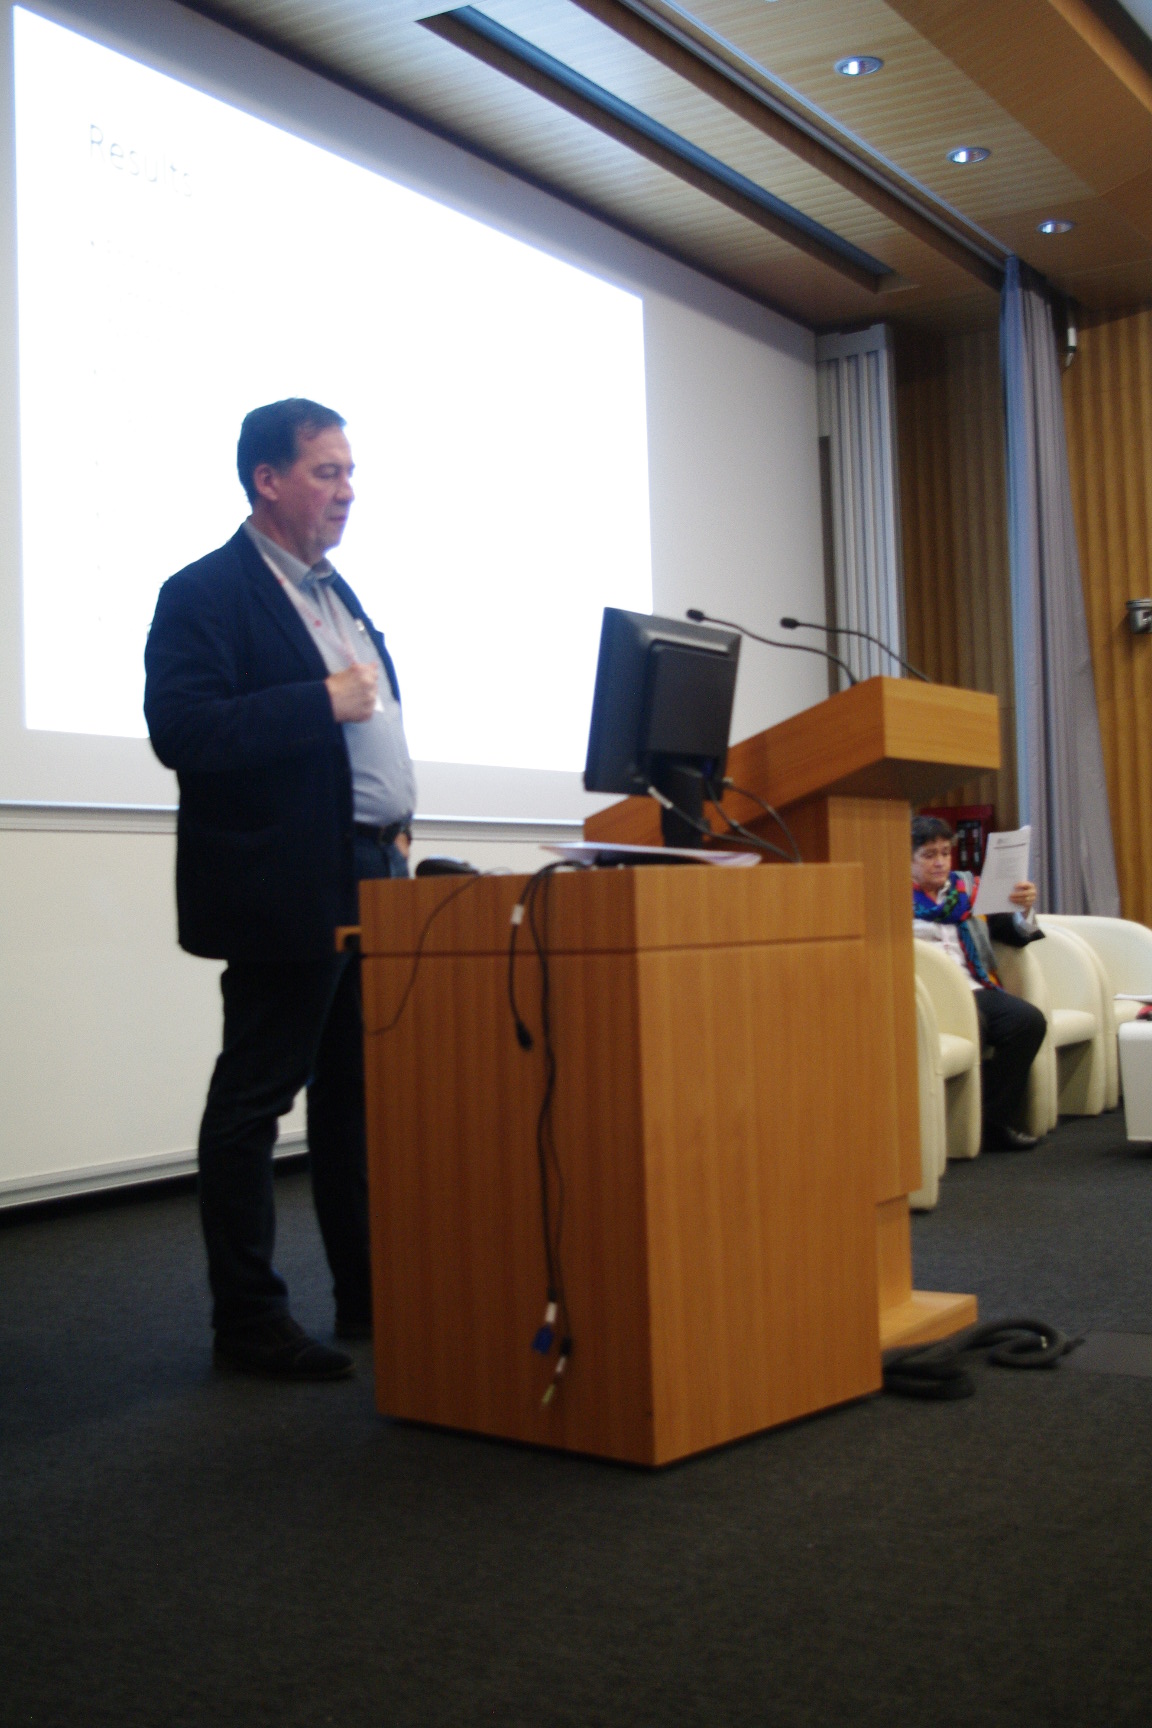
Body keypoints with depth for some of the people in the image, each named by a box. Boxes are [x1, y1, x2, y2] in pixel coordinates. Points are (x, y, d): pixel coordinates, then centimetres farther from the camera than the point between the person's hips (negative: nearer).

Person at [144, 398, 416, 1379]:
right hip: (286, 889, -9)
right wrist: (322, 702, -20)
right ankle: (248, 1323, 10)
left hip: (371, 880, 9)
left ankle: (368, 1296, 25)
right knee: (254, 1100, 0)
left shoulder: (336, 595, 19)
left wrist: (395, 822, 14)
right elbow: (180, 730, -20)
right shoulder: (206, 594, -8)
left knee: (358, 1095, 14)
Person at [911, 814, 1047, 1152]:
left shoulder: (966, 887, 23)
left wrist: (1025, 910, -1)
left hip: (975, 990, 5)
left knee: (1029, 1021, -21)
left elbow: (1015, 933, 21)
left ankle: (994, 1121, -14)